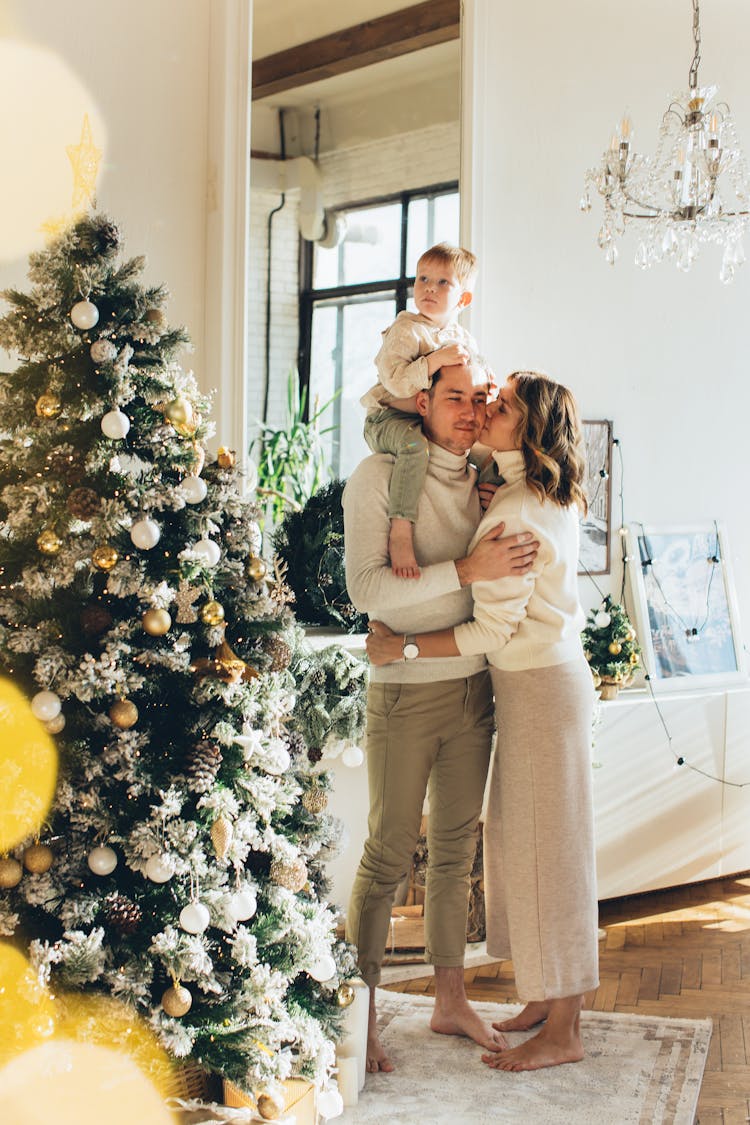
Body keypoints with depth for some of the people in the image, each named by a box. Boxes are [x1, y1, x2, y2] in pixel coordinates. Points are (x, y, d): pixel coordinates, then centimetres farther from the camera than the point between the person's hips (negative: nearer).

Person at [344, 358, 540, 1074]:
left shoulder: (485, 481, 9)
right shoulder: (379, 477, -8)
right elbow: (367, 588, -19)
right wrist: (467, 570, -27)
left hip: (474, 686, 6)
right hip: (405, 688, -6)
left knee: (456, 848, 13)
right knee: (389, 853, -1)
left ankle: (450, 1000, 26)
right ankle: (359, 1014, 12)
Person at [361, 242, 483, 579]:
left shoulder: (464, 339, 11)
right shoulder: (406, 330, -11)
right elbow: (395, 382, -23)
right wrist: (436, 360, -31)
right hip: (391, 419, -7)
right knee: (415, 444, -39)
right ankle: (400, 534, -41)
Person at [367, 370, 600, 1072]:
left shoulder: (514, 514, -22)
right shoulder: (553, 496, 6)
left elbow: (494, 629, -22)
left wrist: (400, 648, -15)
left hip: (540, 686, -10)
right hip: (549, 676, 10)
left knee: (544, 847, -2)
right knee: (518, 836, 17)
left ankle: (562, 1033, 10)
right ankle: (549, 998, 29)